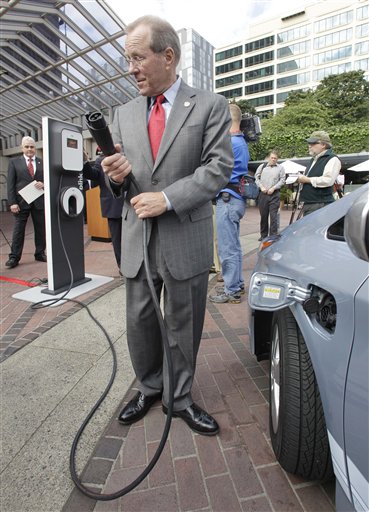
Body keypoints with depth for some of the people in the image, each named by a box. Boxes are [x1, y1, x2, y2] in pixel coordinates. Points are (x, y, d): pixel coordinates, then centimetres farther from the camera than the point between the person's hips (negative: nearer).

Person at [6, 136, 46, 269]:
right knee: (18, 230, 1)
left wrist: (43, 184, -13)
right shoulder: (14, 162, 5)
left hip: (39, 201, 1)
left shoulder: (43, 162, 8)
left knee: (40, 229, 7)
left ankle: (40, 253, 19)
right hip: (21, 202, -1)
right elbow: (10, 184, 1)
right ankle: (14, 257, 6)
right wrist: (12, 202, -8)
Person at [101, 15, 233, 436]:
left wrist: (167, 198, -18)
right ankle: (148, 389, 37)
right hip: (137, 238, 4)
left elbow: (219, 167, -9)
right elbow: (120, 181, 14)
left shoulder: (210, 106, 1)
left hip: (186, 239, -3)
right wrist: (116, 176, -11)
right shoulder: (124, 114, 12)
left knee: (182, 326, 10)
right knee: (139, 323, 13)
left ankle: (179, 398, 32)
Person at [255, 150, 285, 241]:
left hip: (274, 194, -2)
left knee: (273, 215, -7)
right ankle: (263, 235, 16)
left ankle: (273, 235, -4)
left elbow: (282, 180, 3)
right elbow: (256, 178, 10)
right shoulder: (262, 166, 13)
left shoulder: (280, 168, 9)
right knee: (263, 215, 6)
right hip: (263, 194, 2)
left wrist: (273, 188, -8)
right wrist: (261, 187, -4)